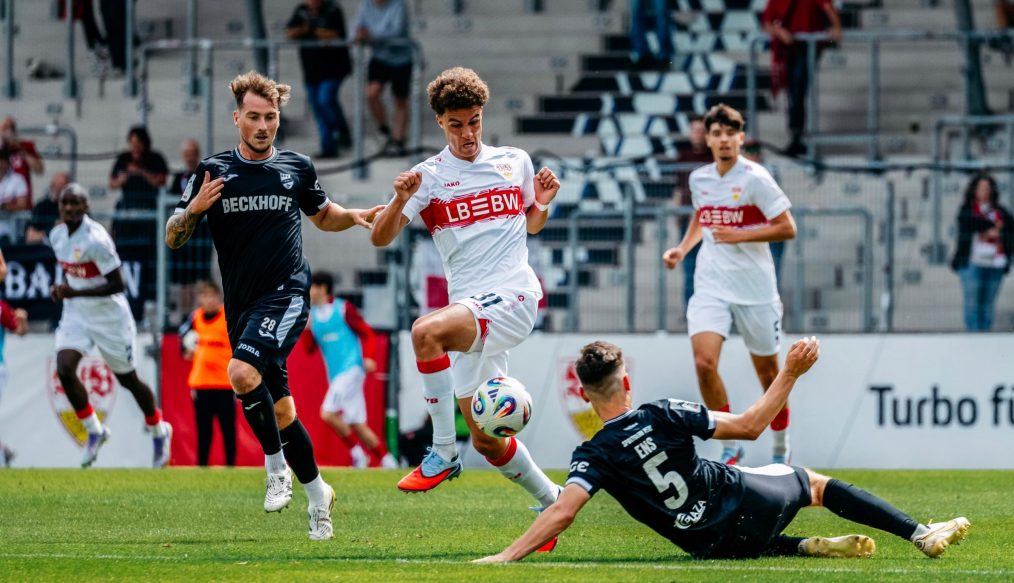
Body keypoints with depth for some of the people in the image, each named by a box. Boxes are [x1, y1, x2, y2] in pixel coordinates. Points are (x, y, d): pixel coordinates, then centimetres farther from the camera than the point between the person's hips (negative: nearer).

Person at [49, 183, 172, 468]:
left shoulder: (95, 239, -25)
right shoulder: (57, 235, 0)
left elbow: (117, 284, -24)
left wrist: (74, 292, -30)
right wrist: (62, 290, 2)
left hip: (109, 314, -6)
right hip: (75, 313, 6)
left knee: (128, 379, 9)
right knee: (64, 370, -15)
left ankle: (158, 432, 34)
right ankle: (95, 431, 4)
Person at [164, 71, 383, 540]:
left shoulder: (297, 168, 5)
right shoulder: (213, 172, 4)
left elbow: (323, 215, 24)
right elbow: (173, 239, 4)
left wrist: (357, 217, 4)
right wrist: (193, 209, -17)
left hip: (286, 294, -3)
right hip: (241, 304, 3)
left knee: (242, 373, -28)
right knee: (279, 408, 9)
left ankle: (276, 466, -11)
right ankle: (317, 493, 26)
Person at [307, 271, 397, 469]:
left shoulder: (343, 309, -4)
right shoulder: (312, 315, 13)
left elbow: (367, 332, -3)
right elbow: (309, 349, 13)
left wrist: (368, 357, -16)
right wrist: (307, 329, -4)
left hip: (352, 369, -7)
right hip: (335, 375, 7)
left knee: (328, 413, -19)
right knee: (357, 426, 6)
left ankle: (357, 451, -6)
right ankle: (386, 460, 14)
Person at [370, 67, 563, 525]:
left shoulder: (515, 162, 10)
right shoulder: (430, 176, 6)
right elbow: (380, 238, -3)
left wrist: (543, 203, 4)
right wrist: (400, 201, -22)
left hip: (513, 297, -3)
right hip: (470, 309, 3)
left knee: (427, 331, -33)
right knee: (486, 440, 6)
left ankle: (443, 453, -24)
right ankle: (552, 501, 29)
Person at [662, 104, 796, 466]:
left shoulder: (754, 179, -10)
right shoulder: (699, 179, 6)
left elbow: (787, 228, -11)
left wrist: (739, 236, -19)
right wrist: (682, 249, 12)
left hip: (754, 287, -3)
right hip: (710, 284, 3)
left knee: (767, 371, 8)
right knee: (704, 361, -17)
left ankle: (781, 450, 29)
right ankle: (730, 448, -3)